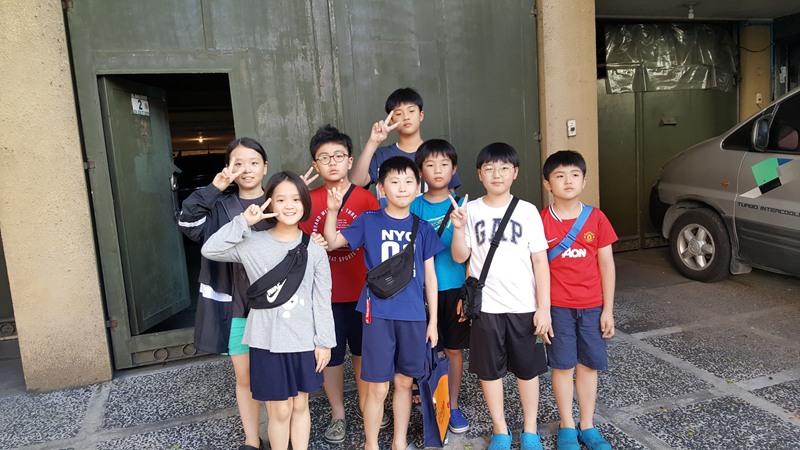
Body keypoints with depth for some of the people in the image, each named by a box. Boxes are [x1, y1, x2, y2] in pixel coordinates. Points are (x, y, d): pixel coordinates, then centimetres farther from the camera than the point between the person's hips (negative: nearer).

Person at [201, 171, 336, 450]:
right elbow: (210, 251, -14)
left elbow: (322, 300, 0)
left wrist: (324, 342, 0)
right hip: (268, 342, -1)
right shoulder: (252, 244, -5)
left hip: (304, 341, 2)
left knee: (300, 405, 16)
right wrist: (243, 222, -19)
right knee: (280, 410, 9)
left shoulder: (314, 250, -3)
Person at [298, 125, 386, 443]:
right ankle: (337, 414, 31)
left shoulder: (366, 199, -4)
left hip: (361, 292, 0)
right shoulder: (308, 202, -1)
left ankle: (365, 404, 38)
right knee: (331, 355, 12)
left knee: (362, 350, 16)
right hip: (324, 294, 1)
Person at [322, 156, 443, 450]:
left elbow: (429, 276, 9)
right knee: (378, 387, 2)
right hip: (378, 313, -2)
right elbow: (332, 242, 1)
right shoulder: (369, 221, 1)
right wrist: (332, 211, -15)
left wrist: (433, 320, 8)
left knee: (404, 382, 14)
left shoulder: (422, 228, 6)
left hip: (413, 315, 3)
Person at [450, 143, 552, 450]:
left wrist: (544, 307, -4)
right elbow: (460, 257, -1)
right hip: (486, 306, 1)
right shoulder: (471, 211, 0)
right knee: (489, 370, 10)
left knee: (528, 369, 11)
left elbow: (540, 261, -1)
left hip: (524, 306, 0)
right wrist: (459, 228, -19)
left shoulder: (527, 211, -1)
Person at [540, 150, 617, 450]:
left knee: (589, 366, 11)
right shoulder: (541, 221, -6)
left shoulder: (596, 218, -1)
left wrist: (608, 309, 2)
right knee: (563, 366, 7)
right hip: (557, 307, -2)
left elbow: (606, 265, 3)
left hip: (591, 306, 2)